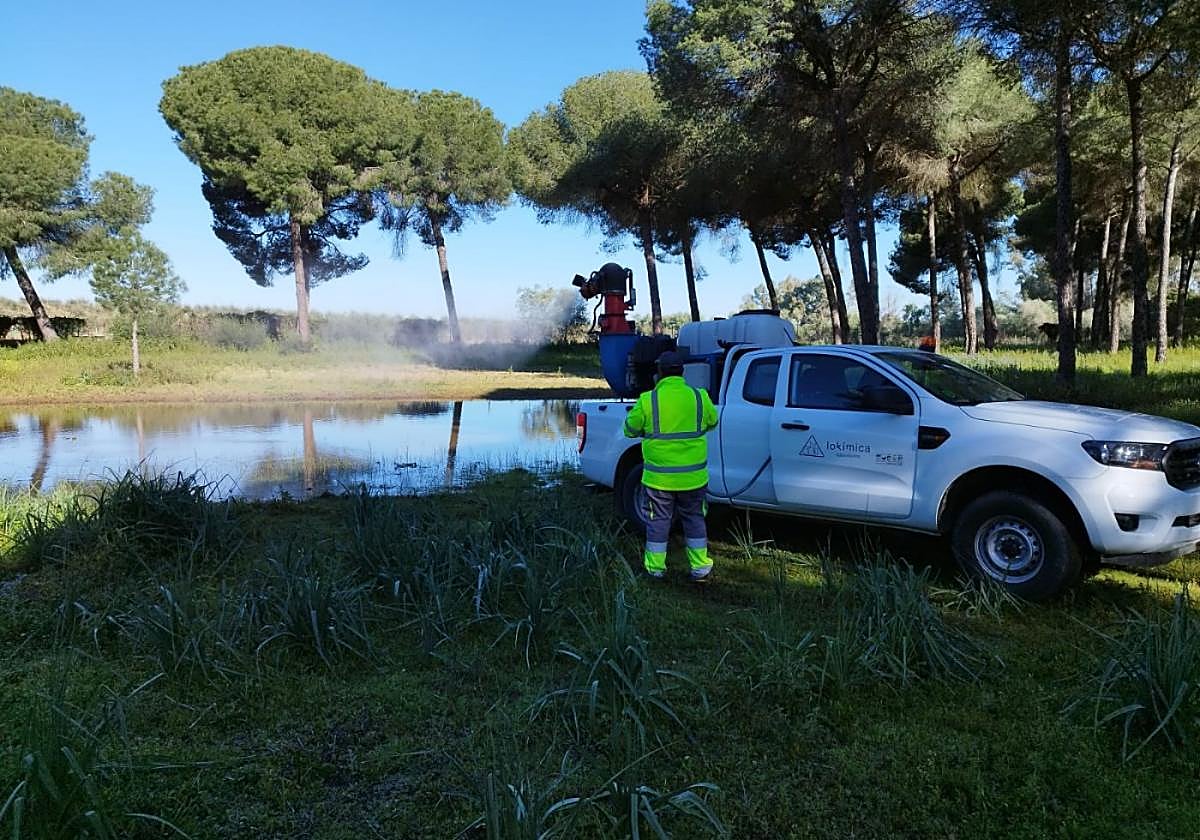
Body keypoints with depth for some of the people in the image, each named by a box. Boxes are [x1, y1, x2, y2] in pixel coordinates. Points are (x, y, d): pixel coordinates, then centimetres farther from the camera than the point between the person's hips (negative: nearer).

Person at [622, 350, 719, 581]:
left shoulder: (648, 400, -11)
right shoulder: (699, 397, -4)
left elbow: (630, 430, 0)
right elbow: (712, 422, 13)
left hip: (659, 477, -2)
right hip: (693, 476, 2)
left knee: (658, 521, 12)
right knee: (694, 519, 16)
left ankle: (655, 567, 19)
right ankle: (699, 567, 20)